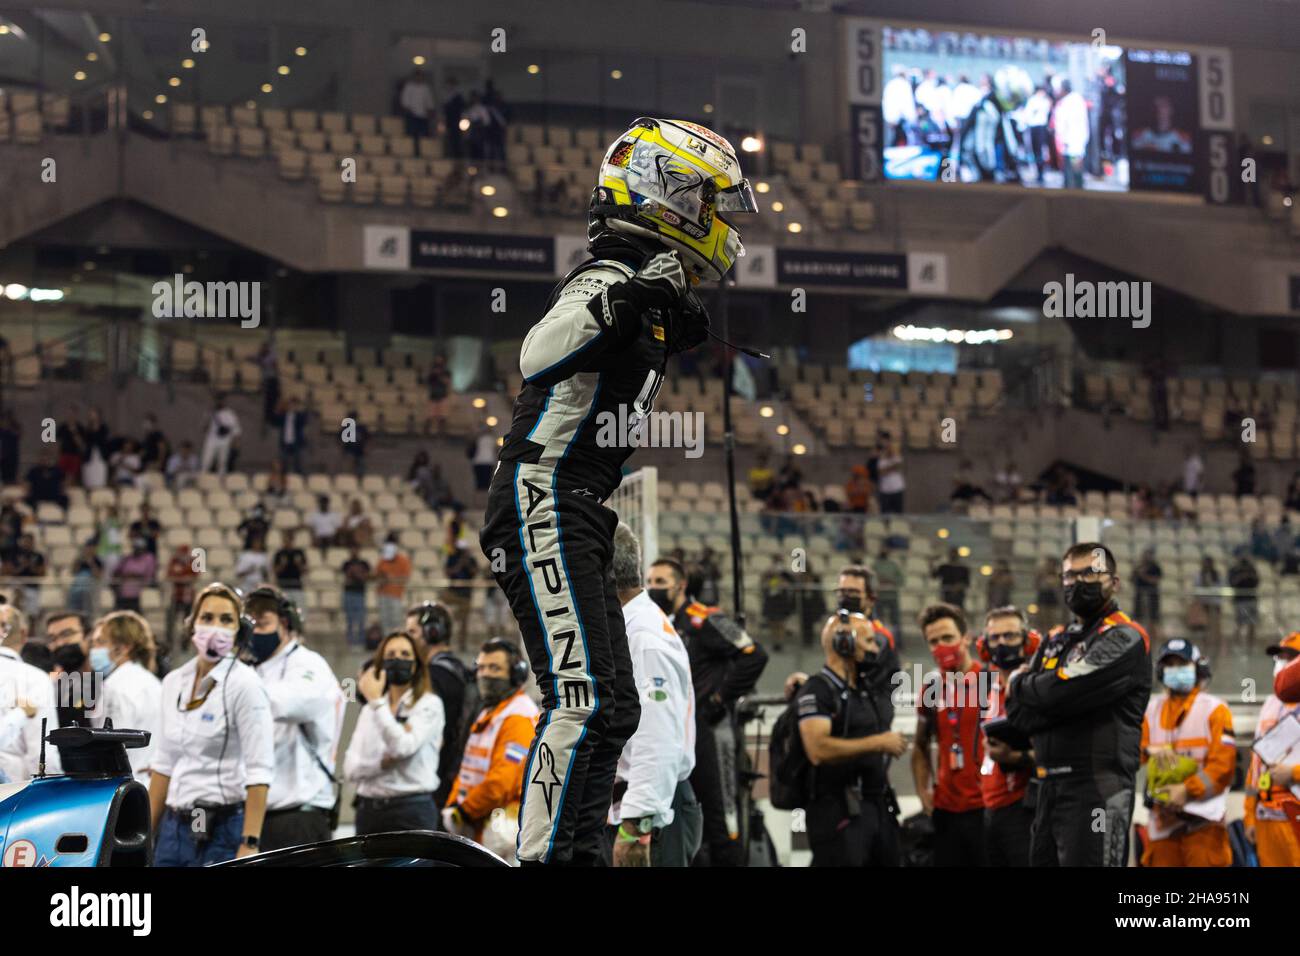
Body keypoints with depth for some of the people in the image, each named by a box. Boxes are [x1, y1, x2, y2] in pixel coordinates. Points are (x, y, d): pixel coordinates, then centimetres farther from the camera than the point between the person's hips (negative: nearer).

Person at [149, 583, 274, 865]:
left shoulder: (244, 684, -8)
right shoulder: (174, 682, 12)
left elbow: (259, 772, -13)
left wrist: (250, 844, -20)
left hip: (221, 831, -6)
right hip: (174, 828, 6)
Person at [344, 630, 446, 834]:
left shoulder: (429, 704, 1)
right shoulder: (368, 711, 15)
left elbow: (404, 747, -16)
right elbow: (350, 768, 6)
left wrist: (376, 701, -12)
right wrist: (385, 762, -13)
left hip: (412, 810, -5)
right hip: (369, 808, 5)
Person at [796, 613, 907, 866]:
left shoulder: (866, 690, 19)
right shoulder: (817, 691, -10)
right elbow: (818, 750, -24)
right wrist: (878, 743, -19)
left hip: (878, 807, 9)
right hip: (839, 813, -9)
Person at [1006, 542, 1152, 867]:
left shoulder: (1124, 640, -6)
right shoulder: (1056, 642, 20)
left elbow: (1060, 692, -17)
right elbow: (1019, 713, 10)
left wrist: (1020, 683, 3)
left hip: (1096, 790, -8)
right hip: (1049, 788, 8)